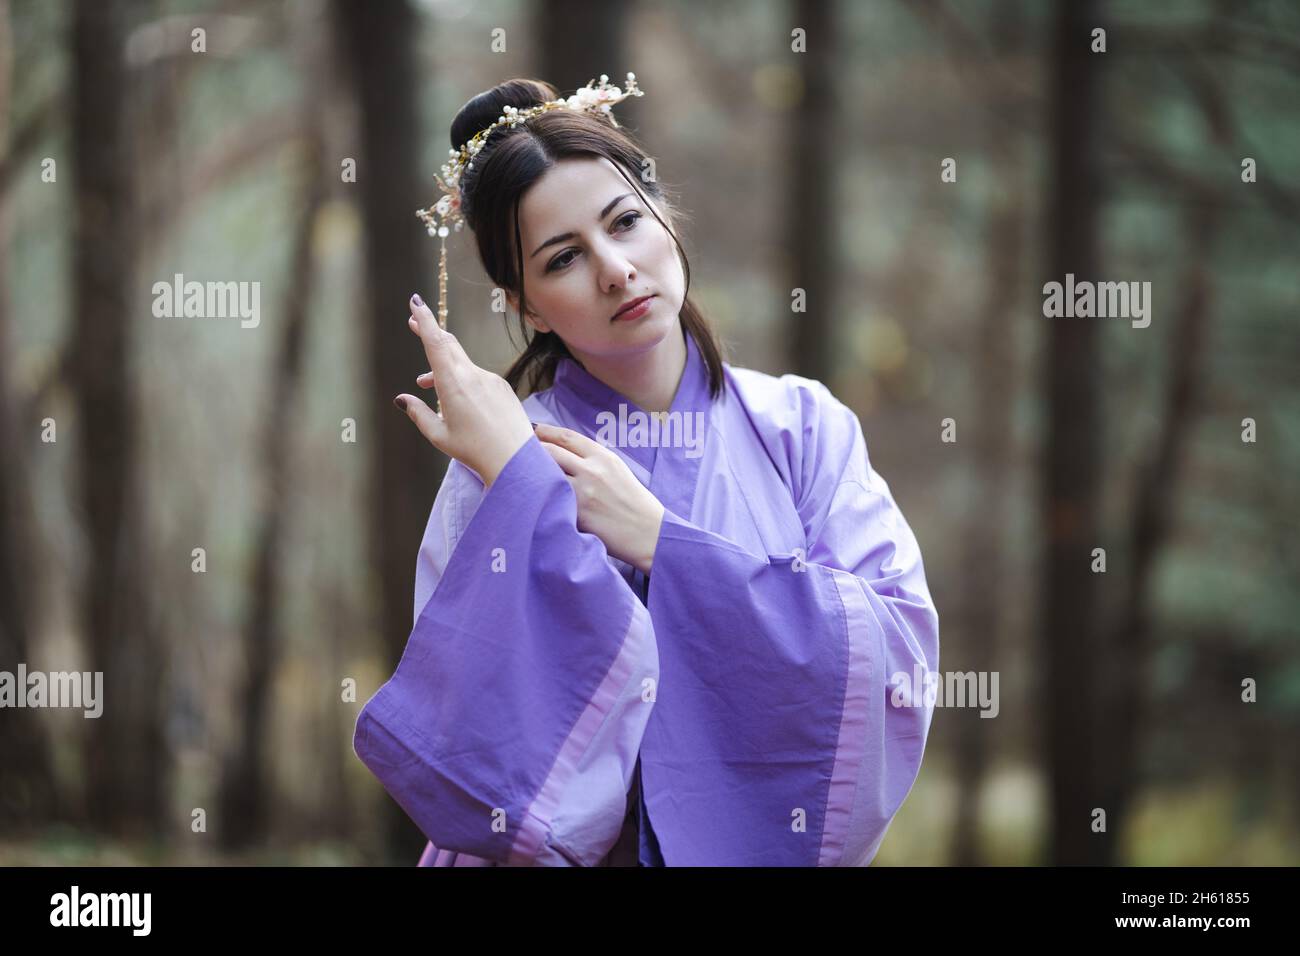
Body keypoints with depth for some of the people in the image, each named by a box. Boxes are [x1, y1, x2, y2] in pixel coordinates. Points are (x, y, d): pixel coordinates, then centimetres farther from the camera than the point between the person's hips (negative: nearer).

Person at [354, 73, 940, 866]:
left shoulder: (802, 426, 3)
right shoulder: (499, 461, -3)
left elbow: (901, 651, -9)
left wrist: (653, 537, -10)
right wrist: (519, 481, -15)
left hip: (774, 847, 1)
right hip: (573, 858, -1)